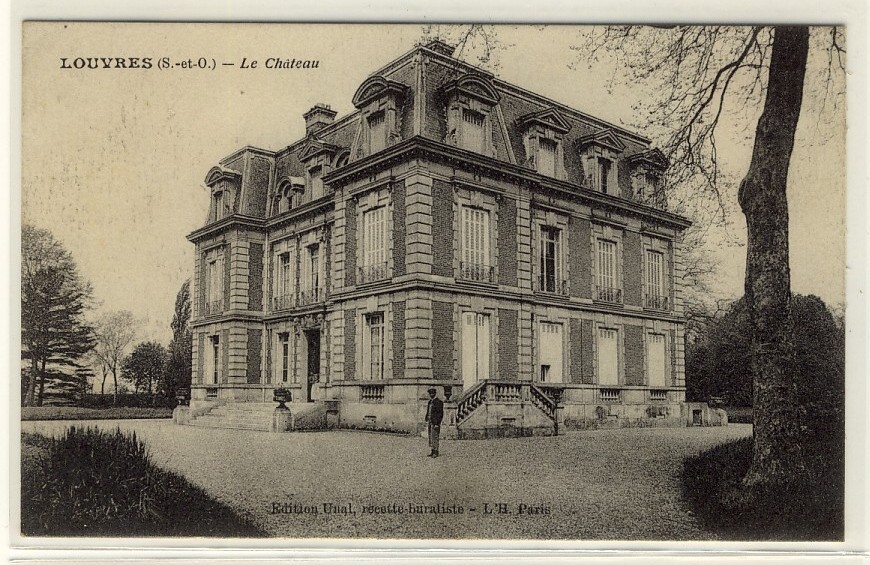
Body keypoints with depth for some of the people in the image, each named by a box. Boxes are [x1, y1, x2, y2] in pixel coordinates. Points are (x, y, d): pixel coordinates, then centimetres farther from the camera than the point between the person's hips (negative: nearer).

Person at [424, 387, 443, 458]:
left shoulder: (438, 402, -11)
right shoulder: (430, 401, 16)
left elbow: (440, 414, -14)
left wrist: (437, 423, -18)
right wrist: (427, 420, 15)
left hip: (435, 422, -9)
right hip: (430, 422, 9)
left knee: (435, 437, -8)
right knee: (430, 437, 11)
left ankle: (435, 452, -3)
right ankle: (432, 451, 18)